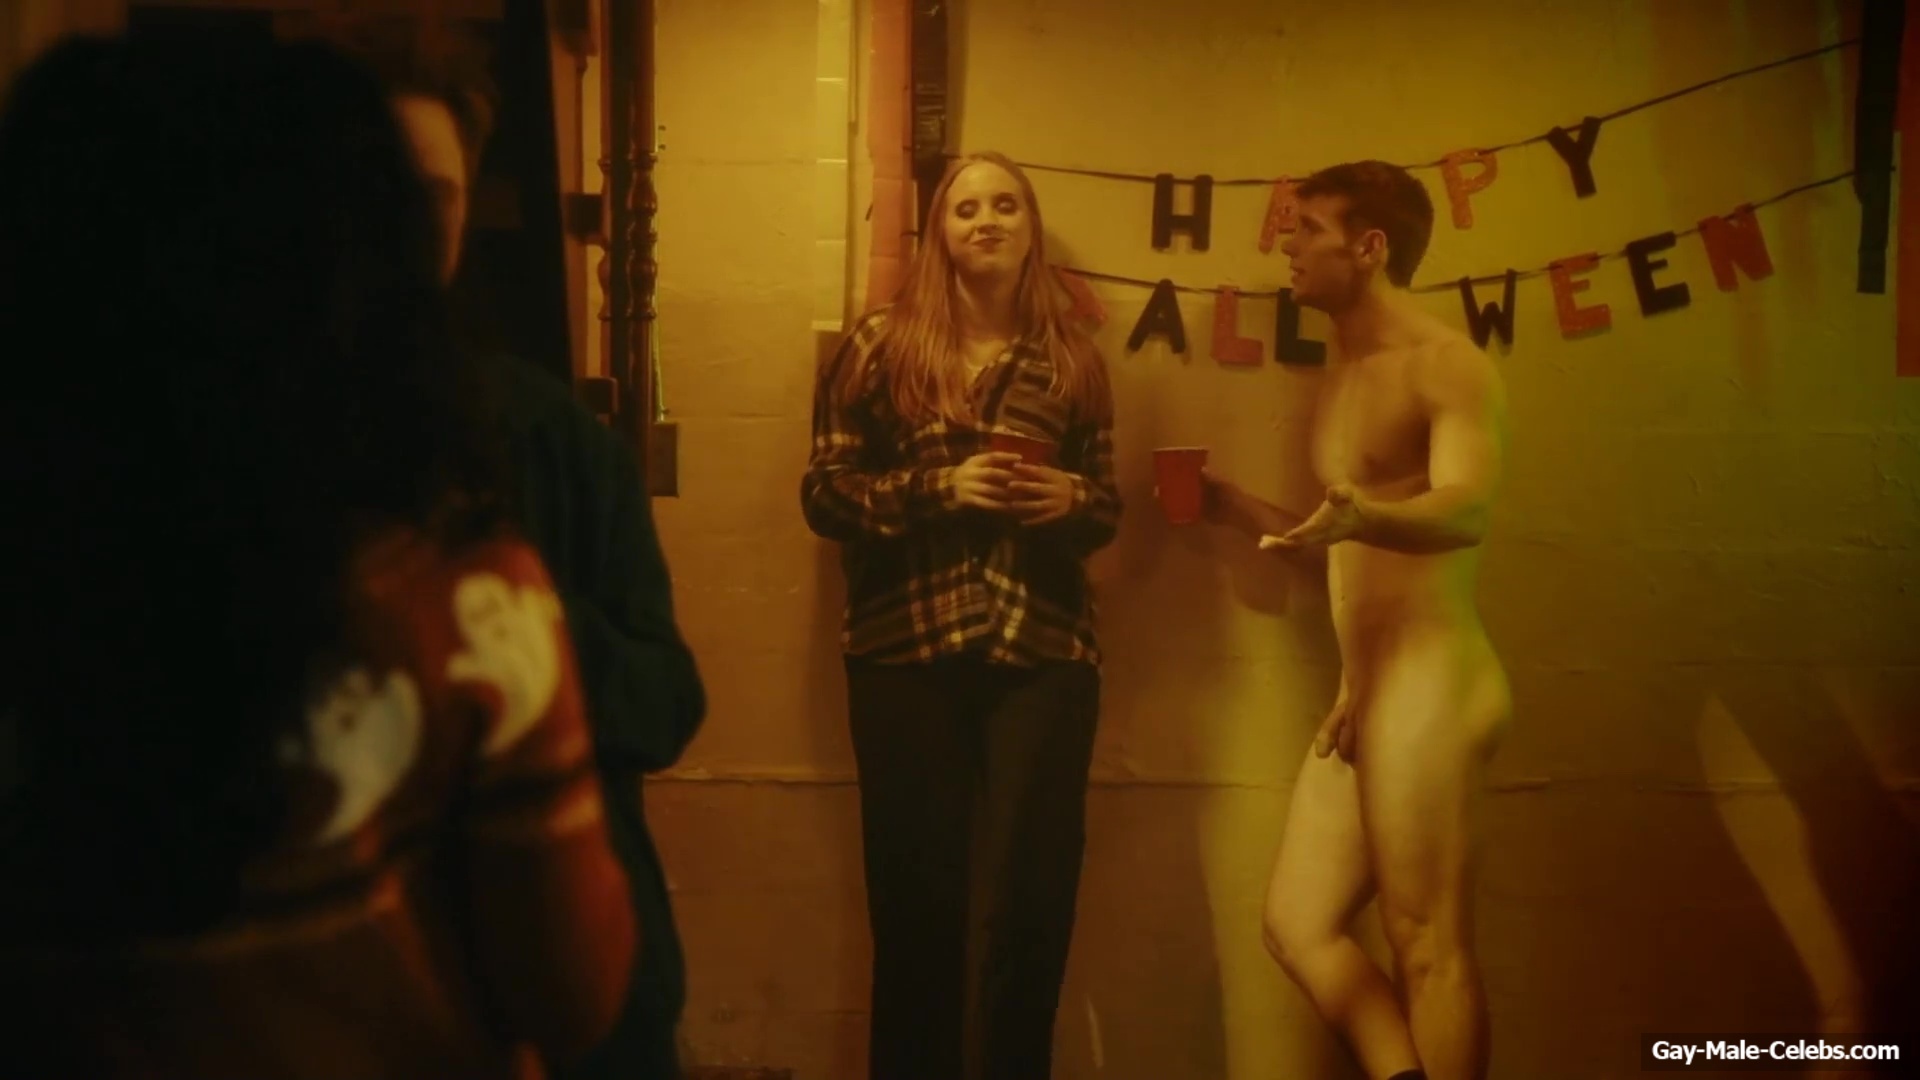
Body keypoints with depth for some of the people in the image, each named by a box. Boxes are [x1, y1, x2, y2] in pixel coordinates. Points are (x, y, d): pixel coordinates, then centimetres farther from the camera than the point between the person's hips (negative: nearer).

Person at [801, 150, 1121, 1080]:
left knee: (1029, 901, 2)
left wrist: (1070, 500, -6)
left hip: (1042, 654, 2)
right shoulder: (882, 344, 4)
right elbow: (823, 491, 0)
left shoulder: (1071, 359, 10)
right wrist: (938, 488, -14)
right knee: (916, 897, 4)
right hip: (906, 654, -1)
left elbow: (1105, 508, 16)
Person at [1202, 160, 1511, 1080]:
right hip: (1360, 698, 9)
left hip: (1428, 689, -9)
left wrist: (1358, 514, -47)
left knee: (1428, 945, -4)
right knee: (1298, 924, 9)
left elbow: (1465, 510, -28)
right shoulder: (1343, 376, 18)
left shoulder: (1447, 366, -10)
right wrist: (1228, 504, 18)